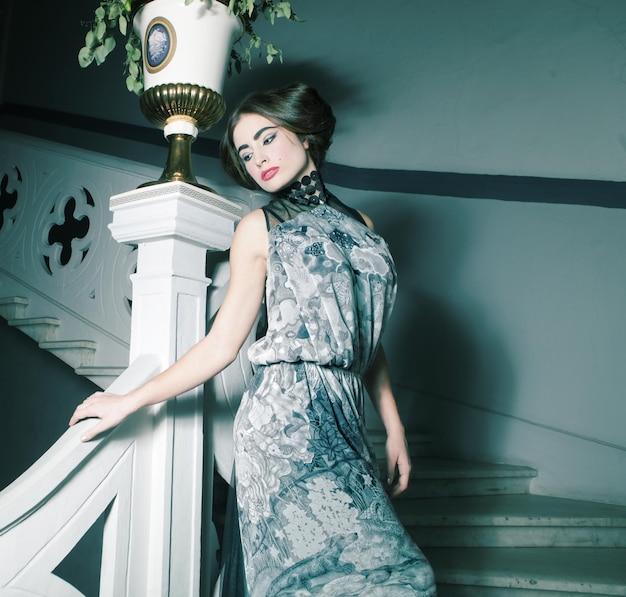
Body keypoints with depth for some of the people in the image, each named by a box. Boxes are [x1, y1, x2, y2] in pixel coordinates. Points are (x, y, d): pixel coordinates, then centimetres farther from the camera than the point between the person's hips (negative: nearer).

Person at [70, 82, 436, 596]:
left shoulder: (359, 225, 17)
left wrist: (394, 429, 11)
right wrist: (129, 402, 3)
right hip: (288, 418, -4)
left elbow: (368, 339, 16)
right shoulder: (259, 227, 6)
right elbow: (222, 344, 4)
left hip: (343, 421, 4)